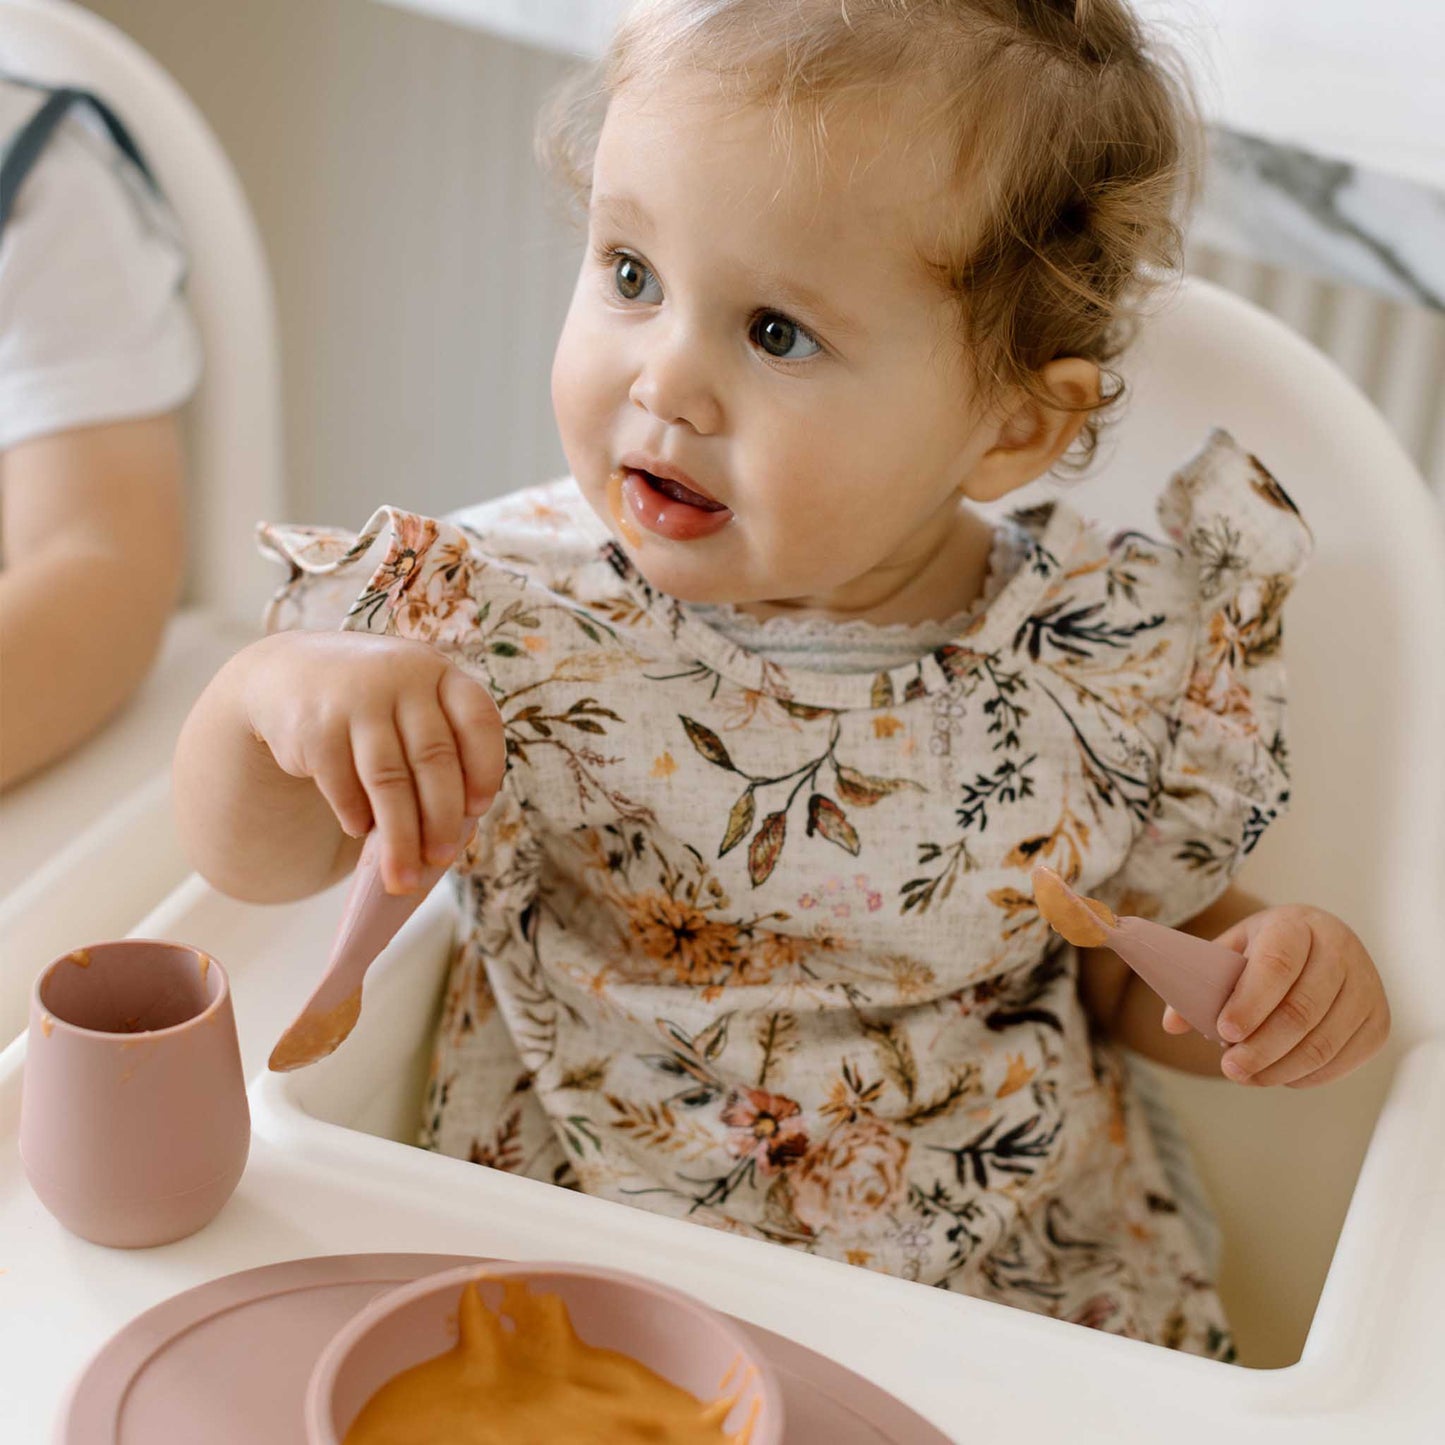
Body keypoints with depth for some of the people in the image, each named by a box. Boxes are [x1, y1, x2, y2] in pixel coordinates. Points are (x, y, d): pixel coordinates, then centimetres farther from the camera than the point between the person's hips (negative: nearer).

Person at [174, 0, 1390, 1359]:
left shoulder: (1130, 668, -10)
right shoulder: (512, 611, -13)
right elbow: (253, 855, -8)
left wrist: (1271, 967, -15)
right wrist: (278, 687, -28)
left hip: (1004, 1295, 2)